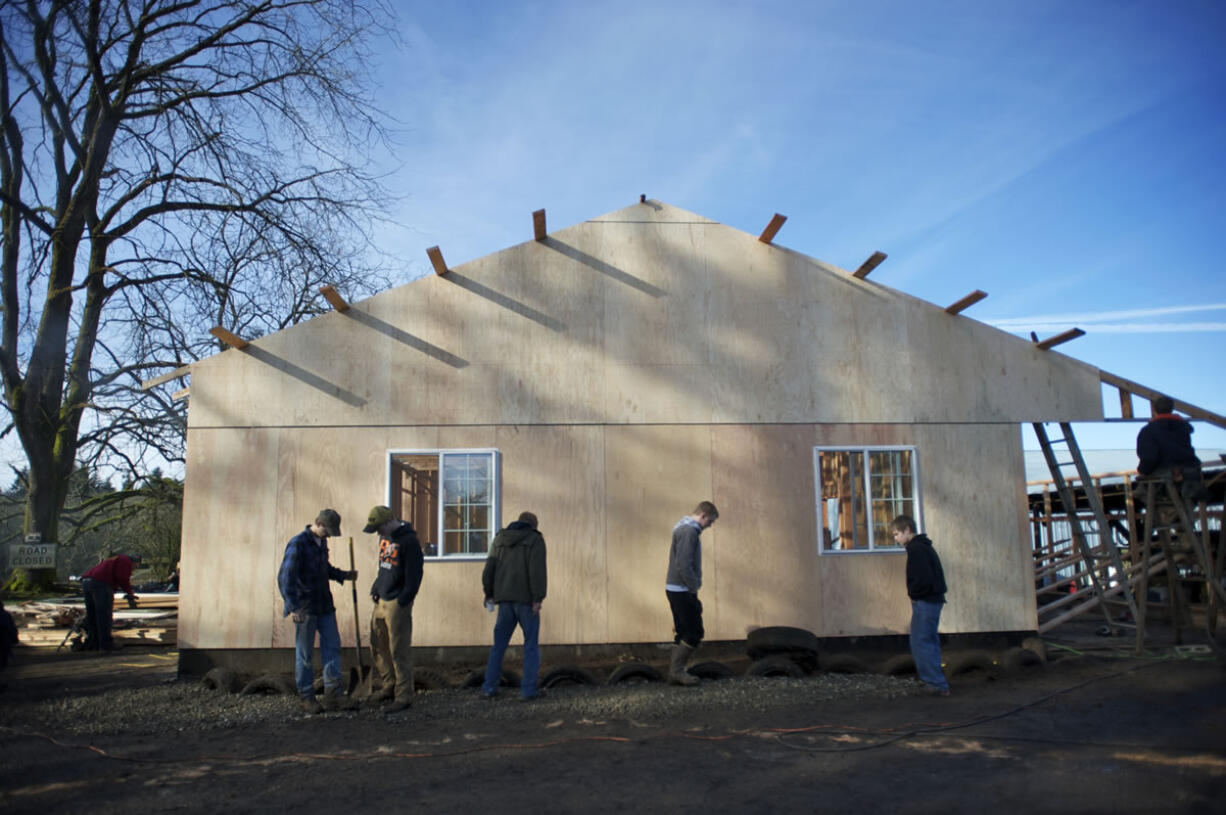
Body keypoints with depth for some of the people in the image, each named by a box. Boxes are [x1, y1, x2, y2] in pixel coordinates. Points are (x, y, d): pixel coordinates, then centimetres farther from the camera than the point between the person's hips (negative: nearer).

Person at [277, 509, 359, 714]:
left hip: (324, 605, 8)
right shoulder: (297, 544, -16)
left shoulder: (321, 542, 10)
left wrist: (344, 575, 14)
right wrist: (293, 607, -26)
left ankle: (333, 694, 10)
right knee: (305, 654, 3)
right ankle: (305, 696, 15)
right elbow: (285, 577, -20)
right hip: (305, 608, -8)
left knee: (332, 646, 5)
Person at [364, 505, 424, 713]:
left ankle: (403, 696, 4)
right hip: (381, 602, 9)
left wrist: (403, 602, -17)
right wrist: (375, 589, 12)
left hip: (397, 603, -9)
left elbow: (414, 575, -16)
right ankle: (390, 686, 31)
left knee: (399, 650, -4)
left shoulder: (408, 540, -16)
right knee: (378, 645, 16)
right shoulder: (384, 538, 12)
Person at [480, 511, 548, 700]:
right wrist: (538, 598, -17)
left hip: (505, 599, 4)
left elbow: (490, 568, 9)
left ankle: (490, 687, 12)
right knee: (531, 644, 4)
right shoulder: (535, 540, -3)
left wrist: (489, 593, 17)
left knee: (499, 644, 14)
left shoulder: (500, 539, 12)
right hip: (526, 598, -4)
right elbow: (537, 570, -16)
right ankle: (528, 690, 1)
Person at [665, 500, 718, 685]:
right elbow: (684, 565, -25)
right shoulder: (689, 531, -17)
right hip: (682, 591, -10)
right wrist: (694, 587, -16)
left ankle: (675, 672, 17)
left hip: (676, 589, 10)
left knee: (684, 633, 13)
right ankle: (677, 670, 1)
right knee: (694, 633, -5)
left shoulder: (685, 528, 16)